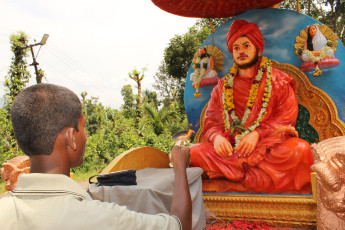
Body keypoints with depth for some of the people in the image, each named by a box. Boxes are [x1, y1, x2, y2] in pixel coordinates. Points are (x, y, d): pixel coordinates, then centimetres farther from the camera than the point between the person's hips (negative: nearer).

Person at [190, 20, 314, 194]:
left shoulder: (278, 81, 11)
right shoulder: (223, 86, 17)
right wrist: (216, 137, -14)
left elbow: (286, 119, 1)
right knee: (192, 152, -23)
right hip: (230, 149, 2)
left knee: (300, 149, -32)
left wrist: (257, 133, -16)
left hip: (268, 146, -1)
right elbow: (211, 122, 10)